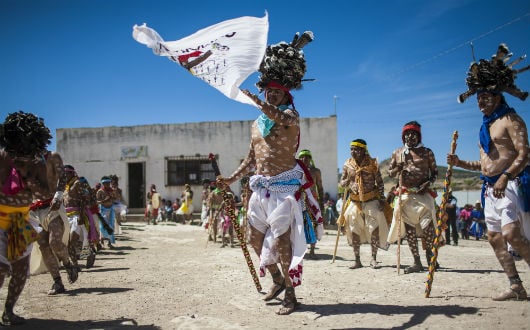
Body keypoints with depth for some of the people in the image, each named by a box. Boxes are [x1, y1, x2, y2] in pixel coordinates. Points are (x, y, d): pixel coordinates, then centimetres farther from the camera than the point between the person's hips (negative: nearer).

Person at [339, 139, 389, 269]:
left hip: (371, 200, -3)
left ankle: (373, 259, 3)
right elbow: (342, 183, 9)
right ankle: (357, 260, 13)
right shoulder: (347, 165, 2)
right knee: (354, 231, 3)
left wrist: (382, 199, -7)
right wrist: (347, 182, -14)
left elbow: (380, 183, -1)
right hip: (355, 201, 3)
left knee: (374, 228, -8)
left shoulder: (372, 163, -5)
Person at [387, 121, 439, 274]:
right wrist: (397, 169, -5)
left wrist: (429, 183, -10)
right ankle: (417, 262, 11)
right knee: (409, 228, 3)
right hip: (405, 195, 2)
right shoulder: (397, 153, 11)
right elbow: (390, 172, 17)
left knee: (428, 224, -12)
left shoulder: (427, 152, 6)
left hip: (423, 193, -2)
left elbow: (435, 172, 9)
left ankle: (429, 254, 14)